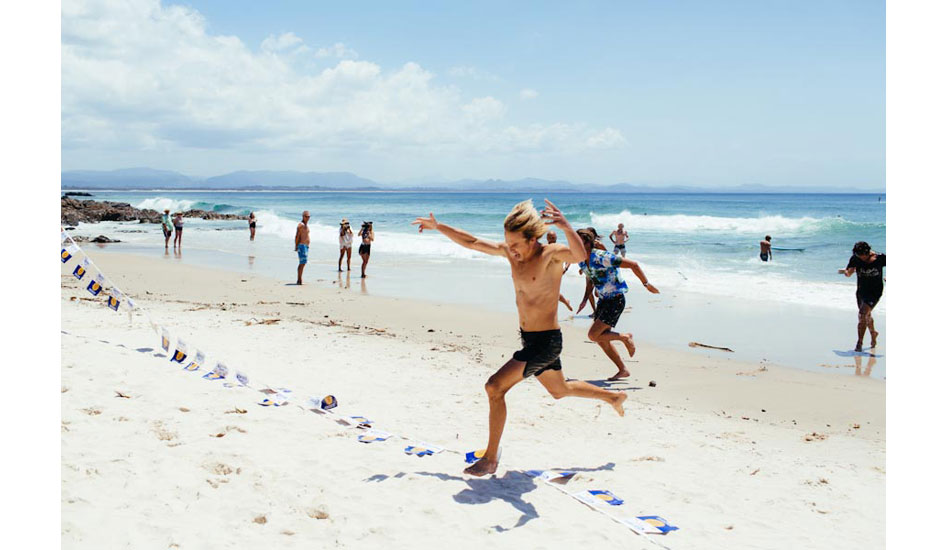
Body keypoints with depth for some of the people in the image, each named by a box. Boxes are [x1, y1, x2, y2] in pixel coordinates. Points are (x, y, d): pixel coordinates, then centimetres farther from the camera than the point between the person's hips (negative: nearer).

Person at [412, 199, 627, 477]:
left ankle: (490, 459, -5)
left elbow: (579, 255, -41)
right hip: (528, 339, 9)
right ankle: (614, 397, 52)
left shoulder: (551, 254, -20)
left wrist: (566, 227, -58)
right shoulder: (510, 251, 1)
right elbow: (471, 242, 9)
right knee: (560, 390, 28)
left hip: (546, 342, -9)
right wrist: (438, 227, 6)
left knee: (495, 387, -16)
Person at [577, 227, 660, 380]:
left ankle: (625, 337, 7)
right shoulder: (582, 262, 1)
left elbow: (633, 264, -20)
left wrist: (646, 284, -15)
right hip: (603, 300, 8)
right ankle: (623, 370, 21)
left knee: (593, 335, -15)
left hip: (616, 300, -8)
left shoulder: (602, 257, -24)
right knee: (601, 339, 9)